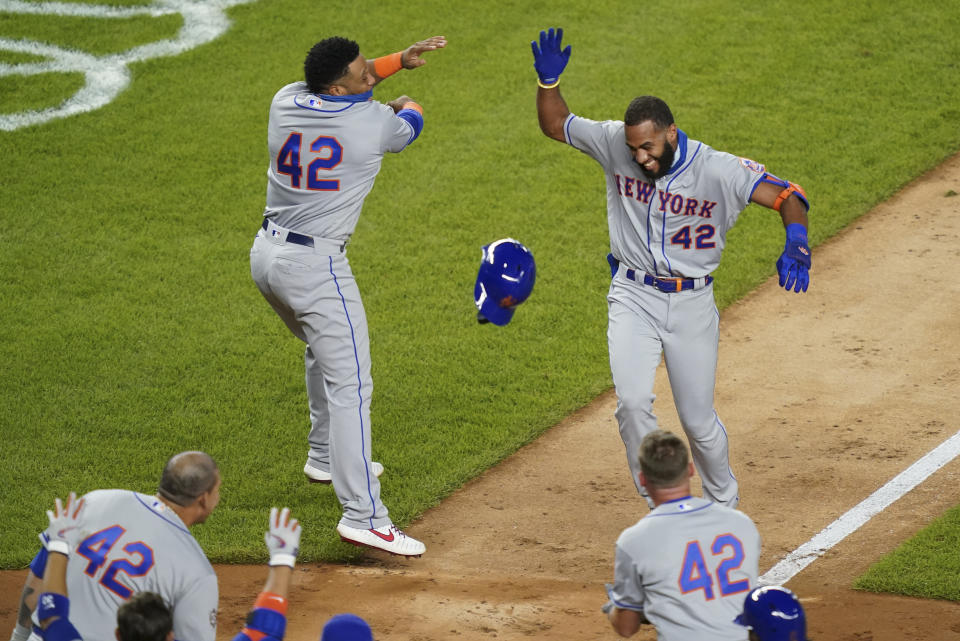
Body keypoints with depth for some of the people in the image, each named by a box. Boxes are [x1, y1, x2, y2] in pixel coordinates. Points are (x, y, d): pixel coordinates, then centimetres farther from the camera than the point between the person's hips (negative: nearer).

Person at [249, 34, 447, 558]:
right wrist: (405, 106, 33)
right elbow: (409, 124, 11)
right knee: (350, 384, -10)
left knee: (324, 350, 31)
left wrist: (401, 58, 17)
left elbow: (346, 85, 22)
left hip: (266, 254, 8)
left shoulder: (285, 101, 0)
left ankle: (326, 457, 45)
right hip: (315, 267, -8)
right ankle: (362, 515, -18)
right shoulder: (371, 122, -15)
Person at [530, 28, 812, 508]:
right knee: (633, 403, -18)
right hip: (633, 298, 1)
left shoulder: (718, 170, -18)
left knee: (698, 420, 8)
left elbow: (786, 196, -22)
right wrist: (548, 80, -17)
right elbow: (554, 124, 3)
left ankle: (724, 504, 34)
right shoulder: (615, 144, -9)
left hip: (691, 305, -1)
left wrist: (796, 244, -42)